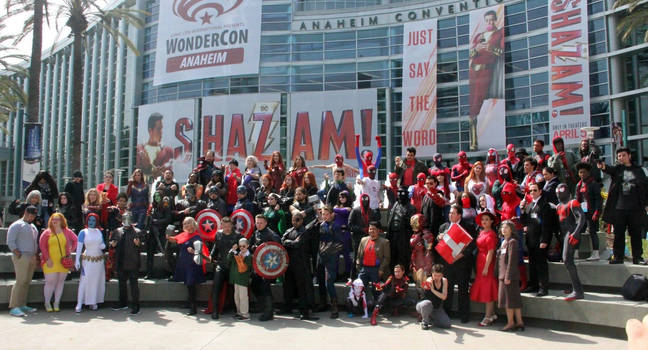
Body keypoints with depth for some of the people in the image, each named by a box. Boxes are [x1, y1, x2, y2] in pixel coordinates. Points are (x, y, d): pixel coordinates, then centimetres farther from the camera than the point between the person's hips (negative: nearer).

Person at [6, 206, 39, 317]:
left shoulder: (33, 226, 21)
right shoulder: (17, 225, -3)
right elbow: (10, 242, -11)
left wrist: (36, 255, 13)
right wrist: (18, 254, -15)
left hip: (32, 258, 8)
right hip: (22, 257, -8)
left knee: (27, 282, 7)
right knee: (20, 281, -11)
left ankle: (22, 305, 12)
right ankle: (14, 307, -8)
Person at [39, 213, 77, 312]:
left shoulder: (67, 232, 7)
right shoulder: (47, 233, 2)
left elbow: (75, 240, 15)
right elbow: (42, 246, -1)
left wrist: (71, 251, 4)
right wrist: (47, 259, -8)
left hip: (63, 262, 2)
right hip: (50, 262, -2)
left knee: (60, 282, 6)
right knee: (50, 282, -5)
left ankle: (56, 303, 16)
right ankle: (47, 303, 12)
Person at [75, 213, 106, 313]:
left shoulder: (99, 232, 8)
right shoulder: (83, 232, -3)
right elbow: (79, 246, -8)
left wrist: (103, 245, -8)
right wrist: (77, 260, -16)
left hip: (99, 260, 4)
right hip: (87, 260, -4)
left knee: (97, 280, 5)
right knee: (84, 280, -10)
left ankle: (93, 302, 14)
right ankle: (79, 304, -6)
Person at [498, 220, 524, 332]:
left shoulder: (512, 241, -10)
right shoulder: (504, 242, 16)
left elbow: (511, 260, -16)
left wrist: (508, 276, -19)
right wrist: (499, 275, 15)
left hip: (509, 275, -9)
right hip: (503, 275, 9)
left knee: (508, 298, -3)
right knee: (515, 299, 11)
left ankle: (510, 323, 5)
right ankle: (519, 322, 17)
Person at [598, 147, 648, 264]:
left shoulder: (638, 170, 9)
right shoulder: (617, 169, 8)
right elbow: (610, 170, -16)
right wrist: (604, 167, -40)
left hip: (635, 208, 0)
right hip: (619, 207, 0)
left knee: (636, 233, 4)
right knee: (618, 234, 4)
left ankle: (637, 257, 13)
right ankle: (618, 257, 10)